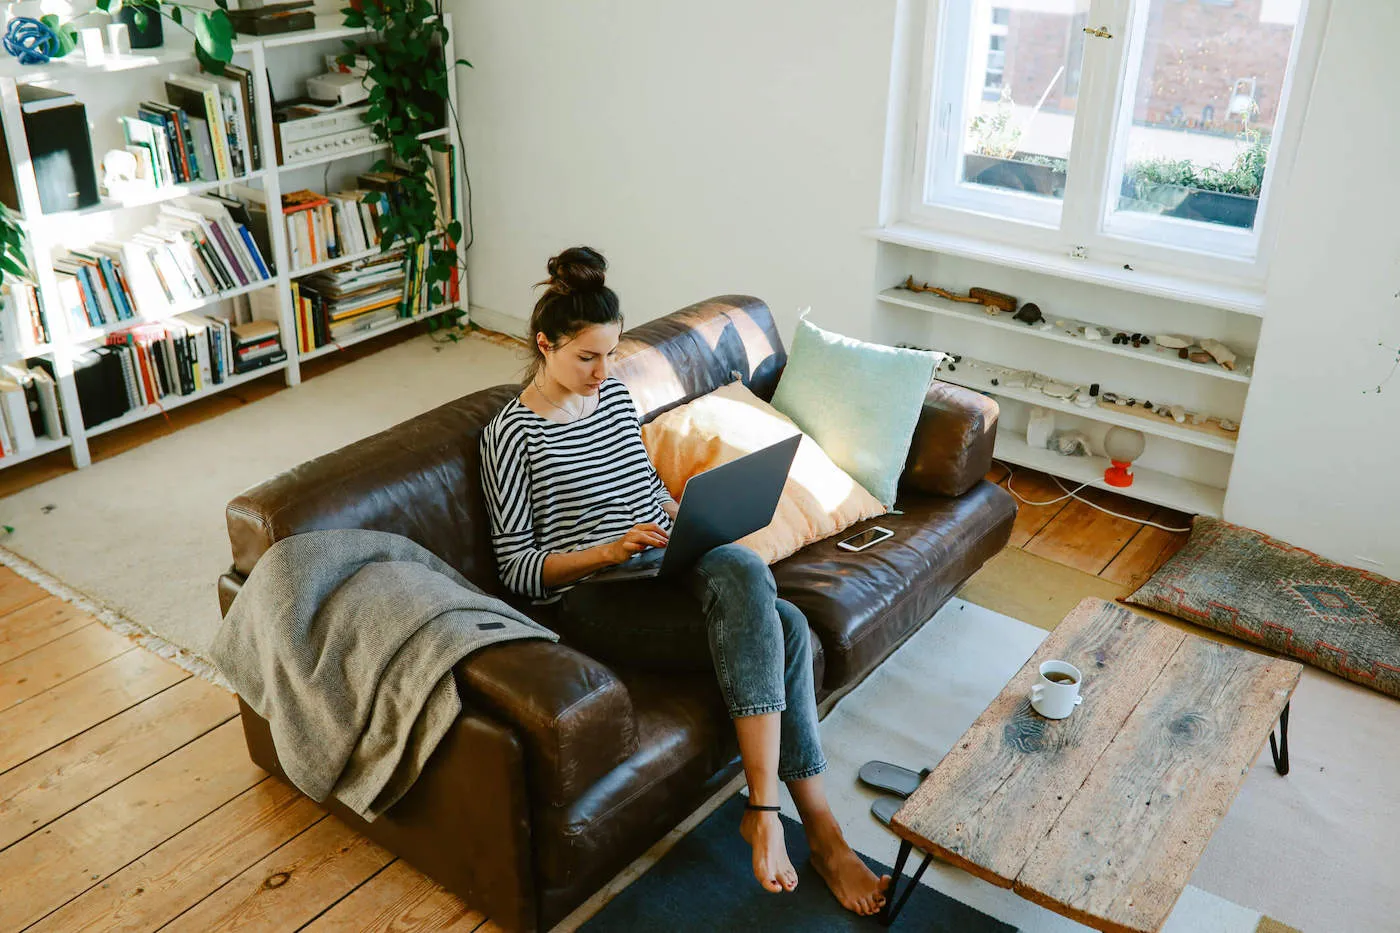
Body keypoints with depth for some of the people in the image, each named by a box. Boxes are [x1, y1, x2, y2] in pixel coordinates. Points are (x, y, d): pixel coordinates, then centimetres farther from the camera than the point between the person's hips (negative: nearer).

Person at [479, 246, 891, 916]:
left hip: (669, 563, 6)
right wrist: (611, 550, -20)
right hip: (596, 596, -6)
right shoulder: (512, 434, -5)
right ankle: (819, 828, -20)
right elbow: (518, 570, -7)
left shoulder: (615, 395, 13)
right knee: (774, 630, -28)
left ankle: (764, 808, -24)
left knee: (745, 574, -29)